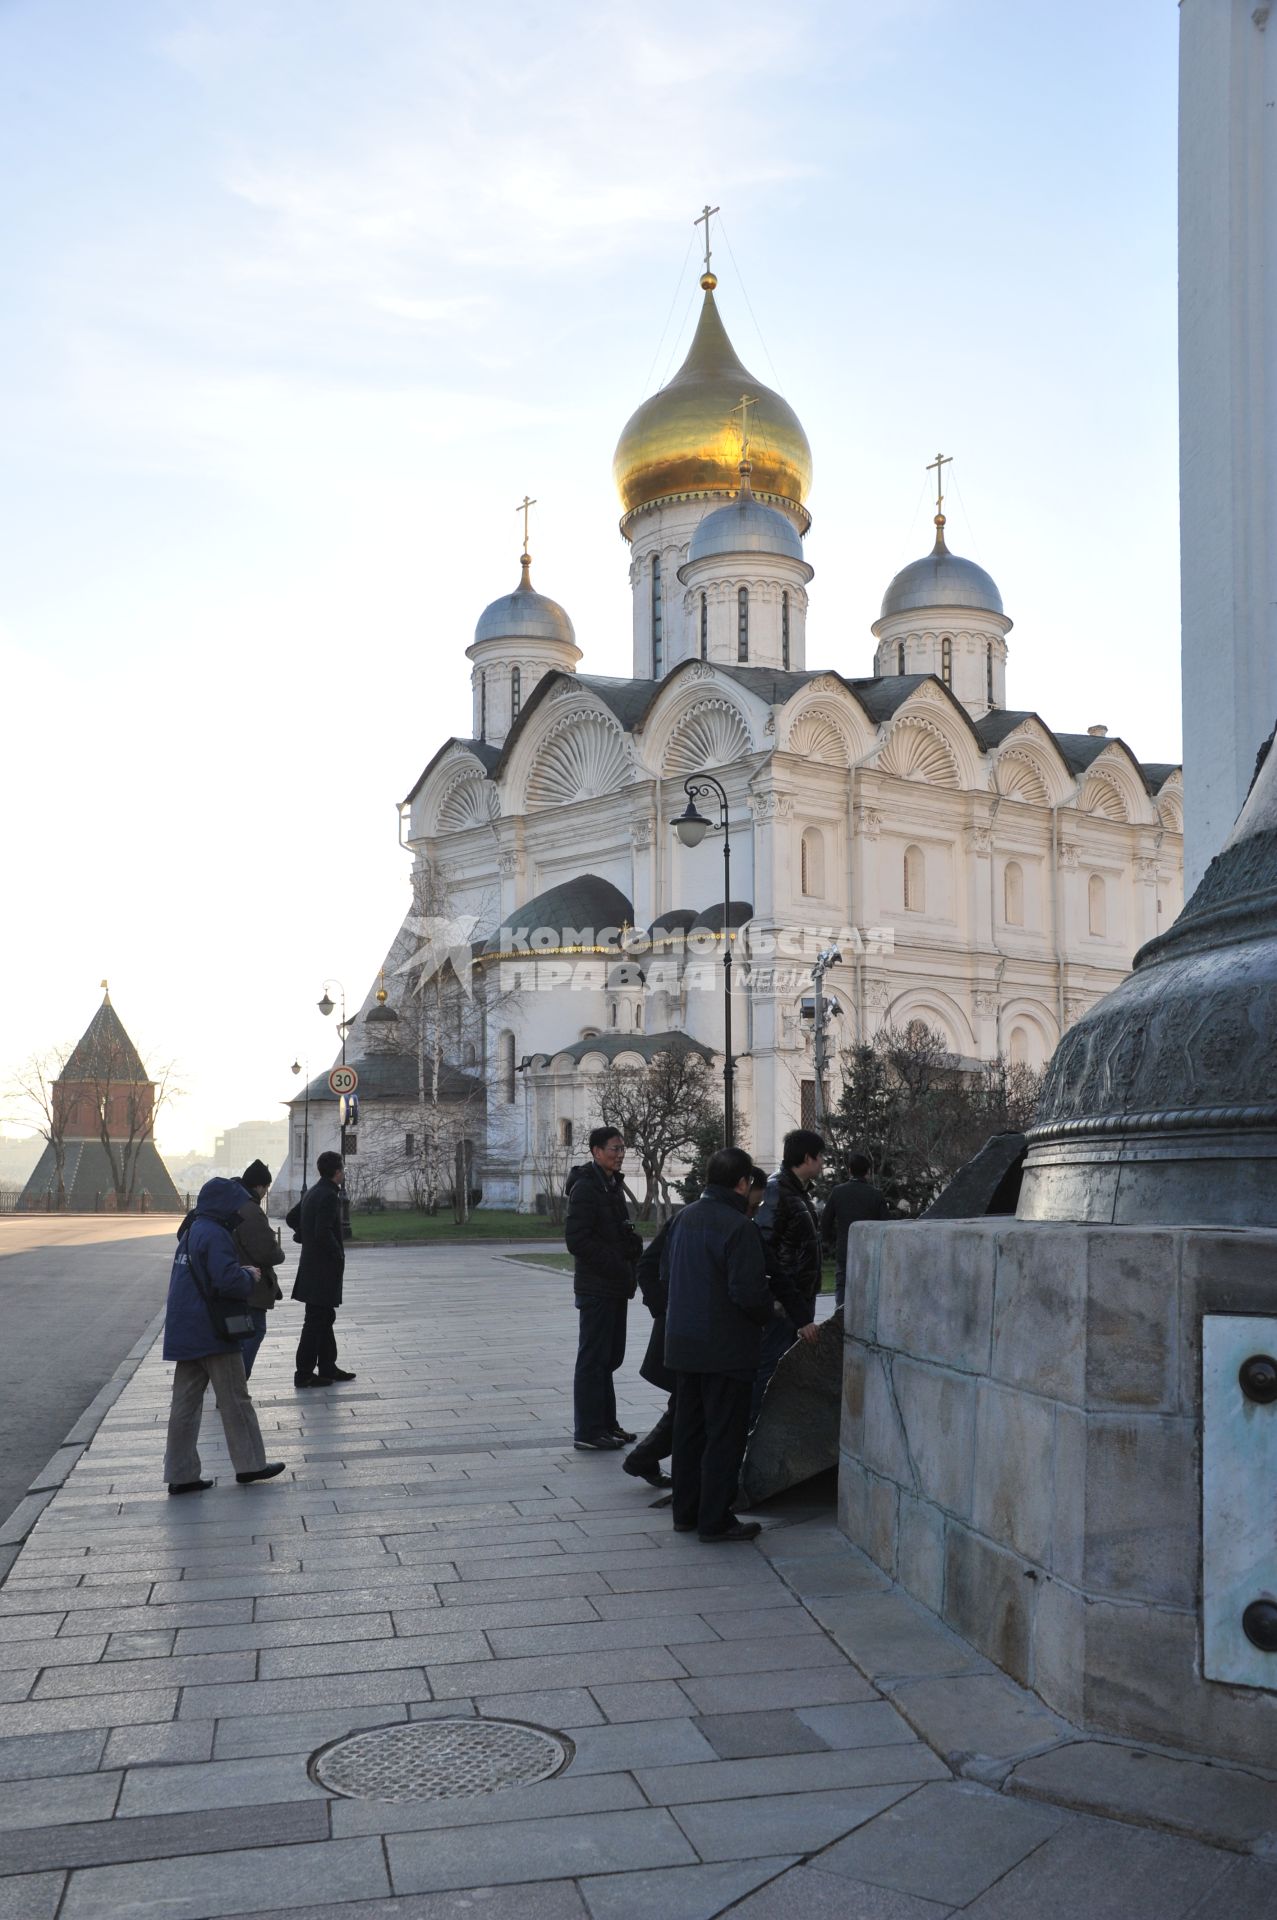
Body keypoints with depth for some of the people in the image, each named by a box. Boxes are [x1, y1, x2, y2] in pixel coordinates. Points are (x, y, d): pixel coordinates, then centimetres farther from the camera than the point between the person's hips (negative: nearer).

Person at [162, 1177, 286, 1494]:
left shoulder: (190, 1232, 15)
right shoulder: (214, 1235, -17)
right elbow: (228, 1280, -25)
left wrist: (243, 1272, 11)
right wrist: (250, 1277, -6)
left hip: (185, 1334, 9)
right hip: (212, 1334, -9)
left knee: (185, 1404, 8)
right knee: (235, 1401, 3)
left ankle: (181, 1474, 10)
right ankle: (250, 1464, 11)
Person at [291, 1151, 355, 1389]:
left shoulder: (311, 1193, 12)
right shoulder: (329, 1196, -19)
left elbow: (292, 1218, 21)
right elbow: (323, 1232, -26)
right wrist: (339, 1255, -14)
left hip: (311, 1263, 10)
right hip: (324, 1268, -10)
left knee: (325, 1317, 17)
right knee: (317, 1319, -5)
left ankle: (328, 1367, 25)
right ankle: (304, 1373, -1)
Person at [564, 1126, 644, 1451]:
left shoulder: (612, 1185, 15)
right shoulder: (585, 1188, -14)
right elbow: (577, 1241, -21)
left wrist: (632, 1246, 5)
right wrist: (618, 1265, -20)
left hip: (614, 1287, 9)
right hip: (596, 1288, -9)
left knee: (609, 1357, 15)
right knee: (593, 1359, -3)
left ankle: (606, 1424, 24)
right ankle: (587, 1432, 3)